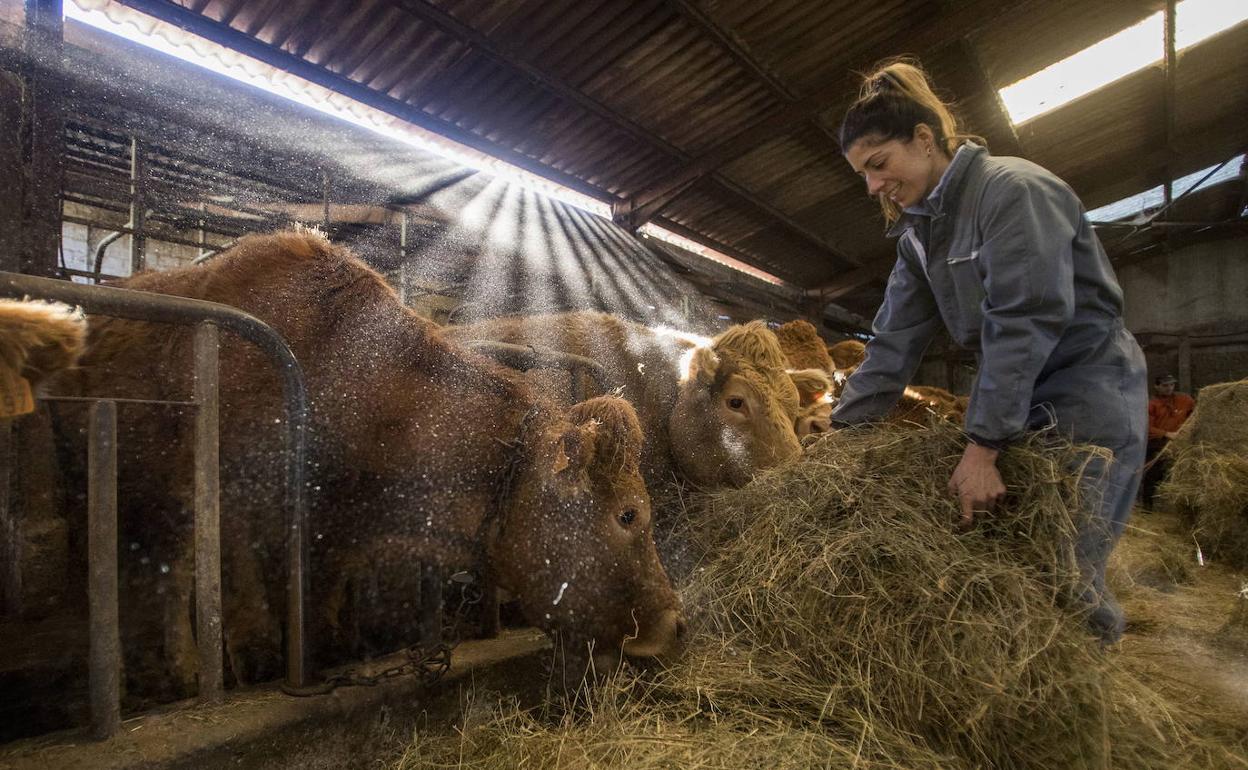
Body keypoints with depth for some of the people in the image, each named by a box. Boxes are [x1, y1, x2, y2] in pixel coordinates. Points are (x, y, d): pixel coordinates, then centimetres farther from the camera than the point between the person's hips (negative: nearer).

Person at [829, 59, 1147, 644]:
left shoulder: (1013, 189, -17)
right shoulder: (918, 234, 6)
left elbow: (1025, 323, -25)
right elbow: (894, 342, 2)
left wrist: (981, 448, -28)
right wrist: (841, 431, -3)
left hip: (1089, 393, -7)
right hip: (1017, 402, 7)